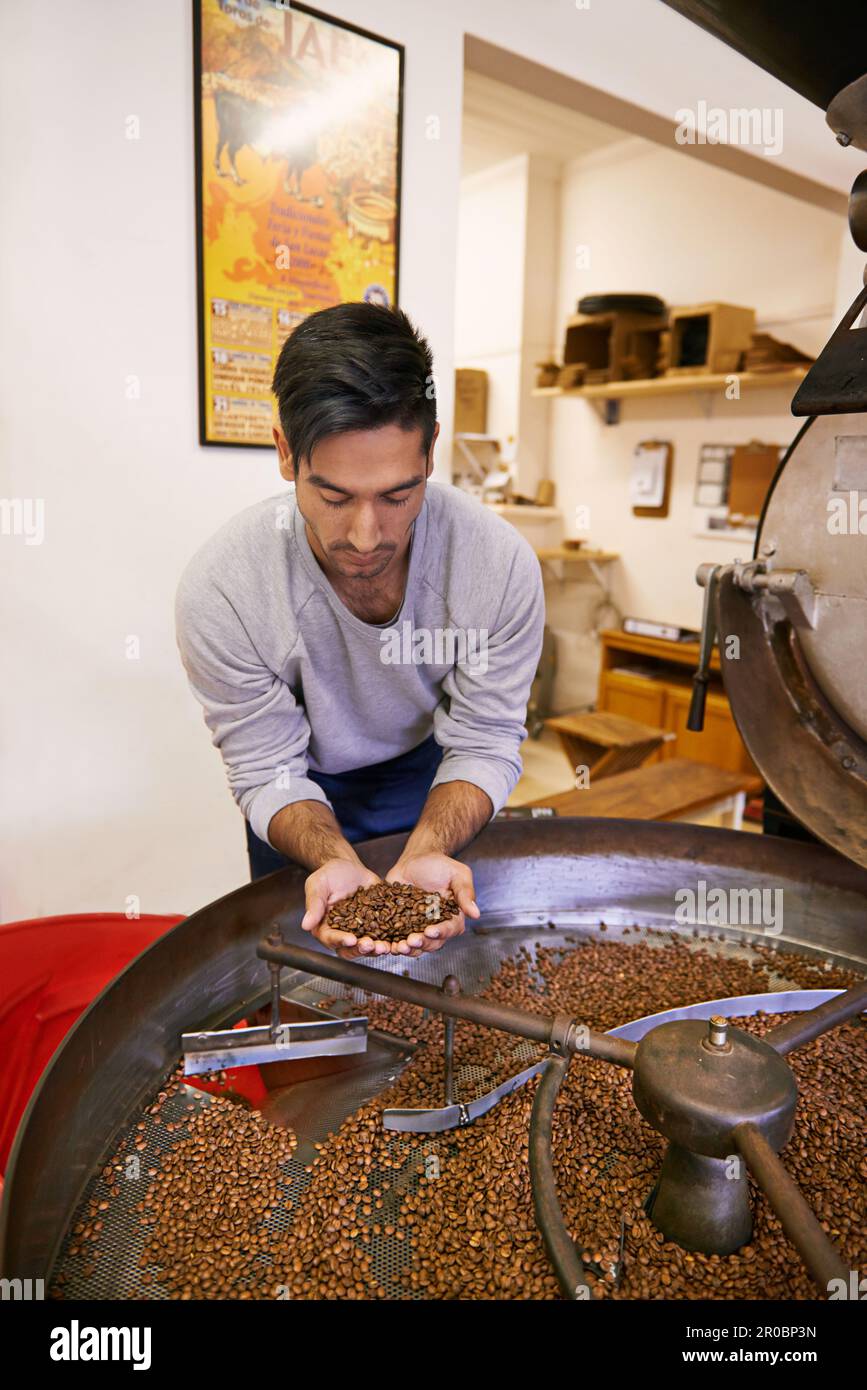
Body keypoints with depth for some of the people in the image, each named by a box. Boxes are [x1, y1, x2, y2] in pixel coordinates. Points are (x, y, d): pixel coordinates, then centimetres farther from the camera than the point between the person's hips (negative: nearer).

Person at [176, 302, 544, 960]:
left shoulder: (500, 562, -30)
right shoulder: (219, 590, -32)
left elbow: (484, 745, -22)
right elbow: (269, 773, -23)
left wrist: (427, 852, -40)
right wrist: (337, 863, -42)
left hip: (433, 773, 1)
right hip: (307, 790, 0)